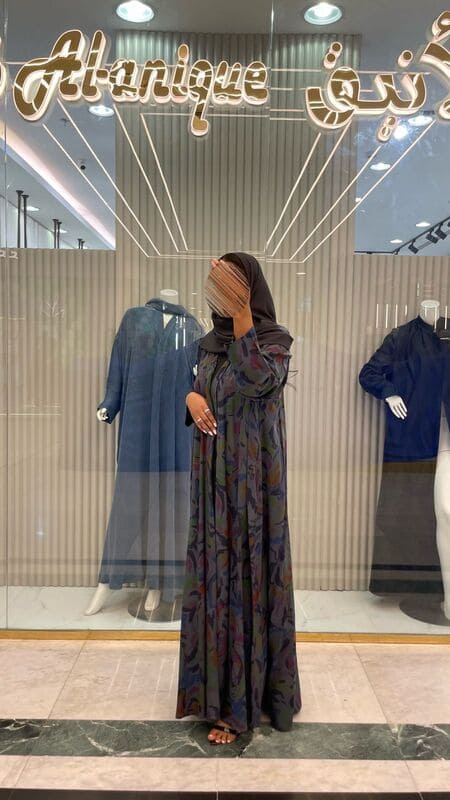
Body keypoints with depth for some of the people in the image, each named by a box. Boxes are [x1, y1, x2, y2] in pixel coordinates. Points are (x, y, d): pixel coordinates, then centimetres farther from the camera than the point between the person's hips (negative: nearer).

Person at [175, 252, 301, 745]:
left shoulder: (274, 339, -9)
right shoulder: (211, 342, 9)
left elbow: (257, 379, -29)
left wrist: (241, 308, -31)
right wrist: (192, 397, -8)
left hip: (254, 478, -6)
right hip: (214, 476, 6)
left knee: (250, 577, 2)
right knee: (215, 576, 13)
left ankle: (243, 702, 17)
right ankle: (218, 683, 32)